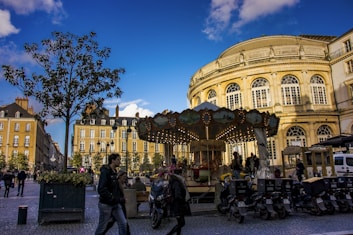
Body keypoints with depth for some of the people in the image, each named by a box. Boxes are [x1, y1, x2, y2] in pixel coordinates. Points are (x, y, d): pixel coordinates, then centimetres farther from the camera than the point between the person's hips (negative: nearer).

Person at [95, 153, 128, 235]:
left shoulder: (114, 172, 11)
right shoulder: (105, 172, -16)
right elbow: (102, 189, -25)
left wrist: (121, 198, 7)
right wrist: (114, 199, -27)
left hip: (115, 204, 8)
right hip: (106, 204, -8)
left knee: (123, 223, 1)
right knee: (102, 226, 7)